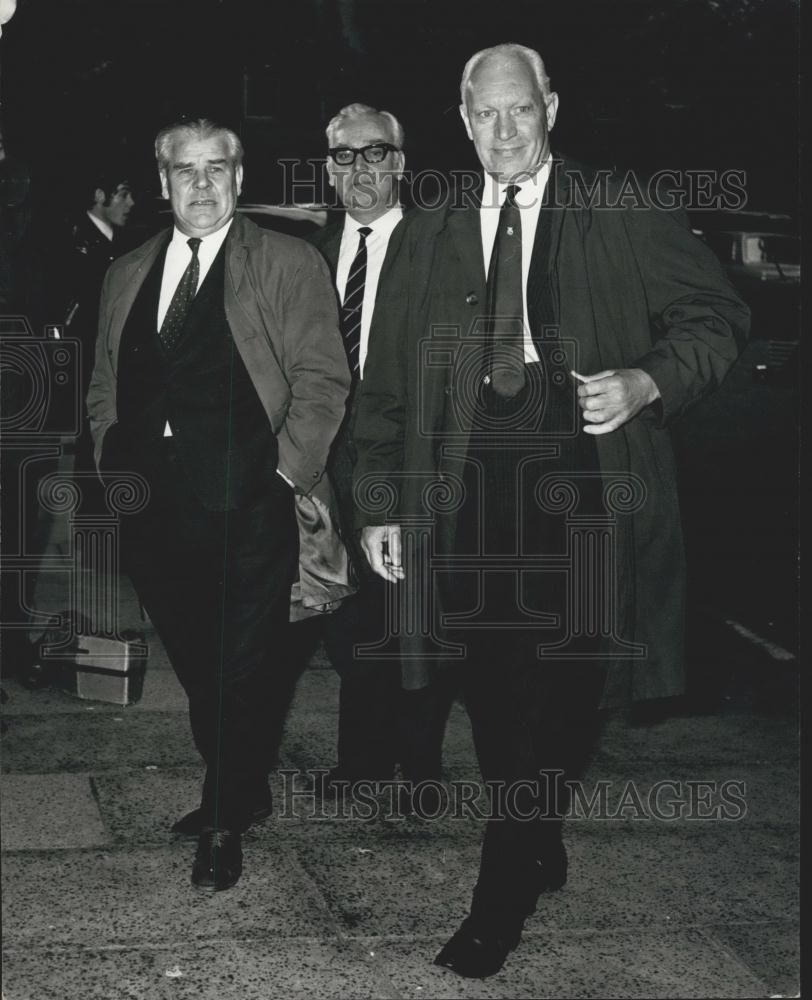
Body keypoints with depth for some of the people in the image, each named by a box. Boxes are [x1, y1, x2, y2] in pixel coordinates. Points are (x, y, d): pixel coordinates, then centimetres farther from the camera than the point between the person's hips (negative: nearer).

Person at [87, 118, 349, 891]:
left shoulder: (289, 264, 2)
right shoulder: (126, 275, 16)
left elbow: (321, 380, -3)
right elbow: (105, 388, 20)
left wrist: (287, 476, -9)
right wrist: (111, 470, 8)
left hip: (247, 509, -5)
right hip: (154, 508, 5)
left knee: (240, 671, -1)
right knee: (197, 669, 14)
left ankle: (225, 825, 14)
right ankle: (240, 792, 32)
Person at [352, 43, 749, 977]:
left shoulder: (624, 218, 6)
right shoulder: (423, 237, 14)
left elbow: (716, 313, 10)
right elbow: (387, 381, 14)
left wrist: (647, 383, -8)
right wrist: (379, 504, 8)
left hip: (587, 480, -2)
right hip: (474, 477, 3)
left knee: (564, 679, -7)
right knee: (491, 680, 1)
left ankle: (503, 898, 4)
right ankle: (536, 849, 21)